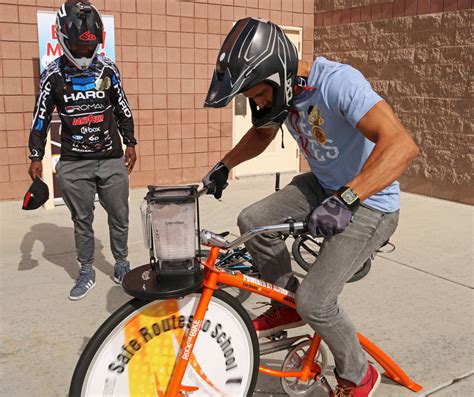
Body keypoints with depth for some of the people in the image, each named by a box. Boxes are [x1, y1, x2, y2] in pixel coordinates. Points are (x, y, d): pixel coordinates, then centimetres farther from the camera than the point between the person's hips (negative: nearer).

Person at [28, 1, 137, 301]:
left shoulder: (107, 68, 1)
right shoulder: (53, 74, -2)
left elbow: (122, 109, 11)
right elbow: (41, 117, 4)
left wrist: (130, 144, 11)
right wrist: (36, 157, 3)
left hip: (112, 160, 1)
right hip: (74, 164, -1)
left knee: (120, 217, 8)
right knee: (82, 220, 9)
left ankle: (122, 264, 27)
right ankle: (87, 272, 24)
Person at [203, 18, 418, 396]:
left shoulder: (337, 82, -30)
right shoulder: (280, 90, -4)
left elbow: (402, 144, -42)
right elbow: (261, 134, 18)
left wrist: (345, 198, -50)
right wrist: (224, 165, 10)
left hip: (369, 201, -8)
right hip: (323, 186, 8)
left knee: (314, 301, -13)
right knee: (252, 221, -6)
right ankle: (287, 304, 16)